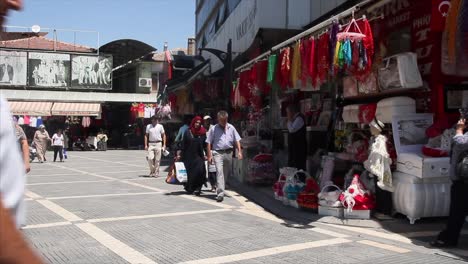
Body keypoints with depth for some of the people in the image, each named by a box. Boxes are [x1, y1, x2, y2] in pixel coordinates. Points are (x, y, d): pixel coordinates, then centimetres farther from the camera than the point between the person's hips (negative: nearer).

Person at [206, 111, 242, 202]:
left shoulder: (231, 128, 7)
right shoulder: (213, 129, -1)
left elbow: (237, 140, 11)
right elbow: (208, 143, 0)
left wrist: (239, 151, 0)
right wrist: (209, 156, -5)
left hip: (228, 153, 4)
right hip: (218, 153, -4)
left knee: (227, 172, 13)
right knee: (219, 172, -15)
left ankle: (220, 188, 34)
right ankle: (220, 194, -20)